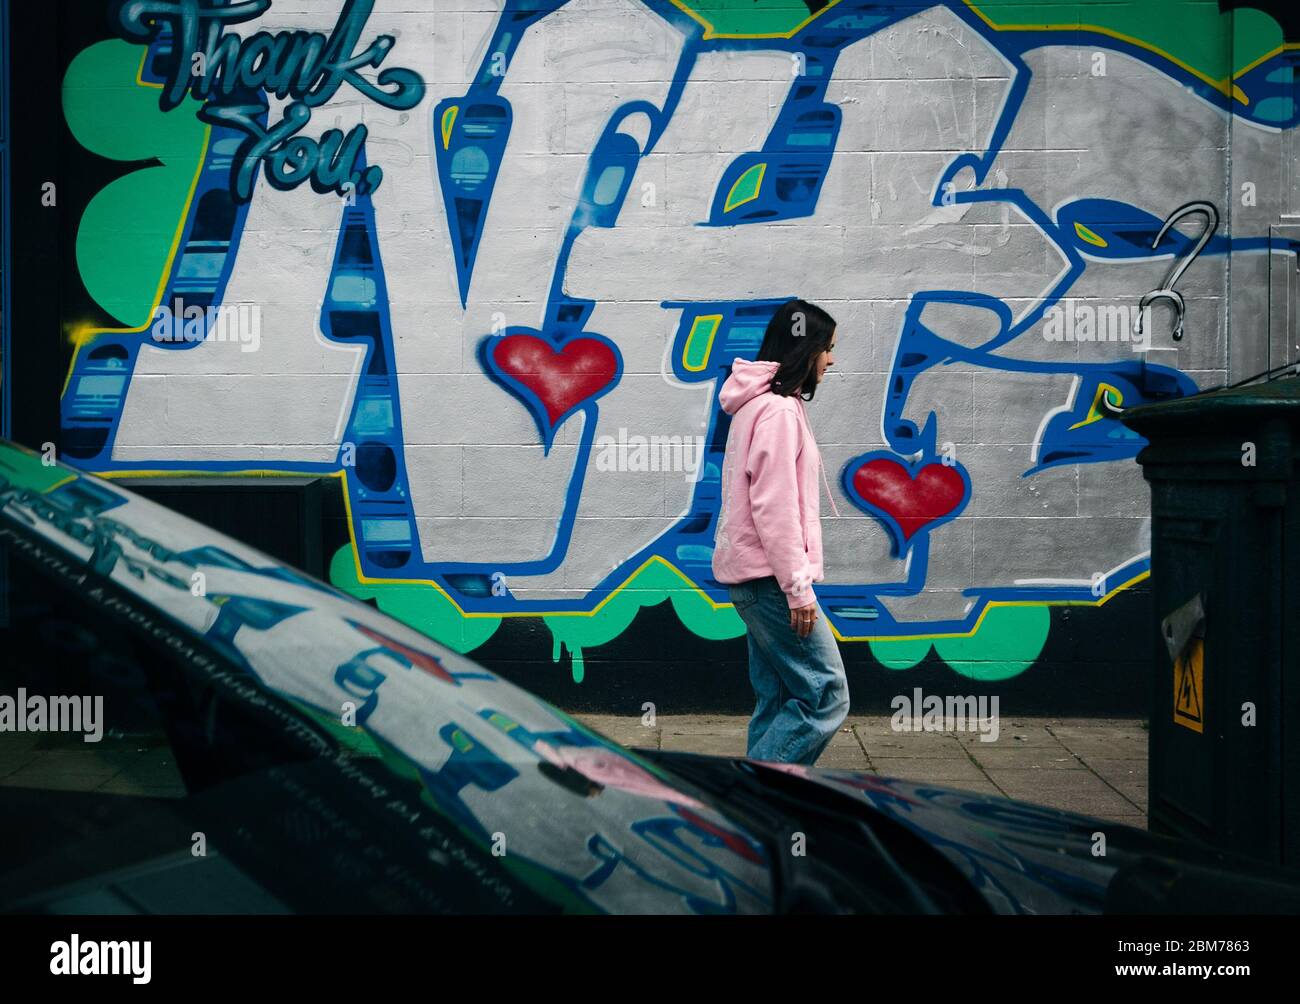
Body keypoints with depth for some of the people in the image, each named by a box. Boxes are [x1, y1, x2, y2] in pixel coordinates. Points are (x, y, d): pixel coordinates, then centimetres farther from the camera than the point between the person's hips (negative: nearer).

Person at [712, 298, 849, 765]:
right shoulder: (777, 411, -14)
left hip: (754, 579, 11)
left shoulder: (761, 405, 18)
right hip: (769, 577, -11)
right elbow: (774, 507, -20)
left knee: (779, 701, 12)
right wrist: (798, 587, -18)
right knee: (826, 696, -8)